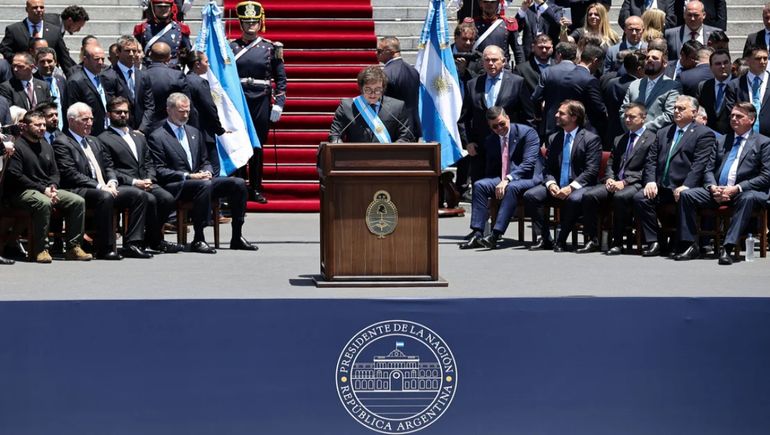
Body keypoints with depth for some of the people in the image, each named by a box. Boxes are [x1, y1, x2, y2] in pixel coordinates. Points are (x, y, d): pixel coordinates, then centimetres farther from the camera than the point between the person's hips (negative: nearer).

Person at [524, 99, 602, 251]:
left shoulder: (591, 139, -3)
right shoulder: (553, 139, 15)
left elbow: (591, 171, -10)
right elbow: (548, 169, 14)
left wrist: (571, 187, -22)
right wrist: (551, 183, -9)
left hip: (579, 186, -5)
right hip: (556, 187, 5)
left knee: (574, 199, -38)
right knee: (530, 195, -19)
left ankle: (561, 240, -23)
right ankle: (543, 238, -13)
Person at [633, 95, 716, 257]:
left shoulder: (704, 134, 3)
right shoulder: (663, 133, 22)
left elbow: (700, 165, -8)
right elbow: (651, 160, 16)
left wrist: (686, 186, -21)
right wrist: (650, 181, -3)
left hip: (683, 189, -5)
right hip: (660, 187, 5)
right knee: (639, 198, -20)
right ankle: (653, 242, -15)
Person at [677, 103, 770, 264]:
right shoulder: (722, 140, 21)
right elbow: (709, 170, 17)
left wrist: (737, 188, -15)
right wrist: (712, 187, -7)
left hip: (744, 192, -4)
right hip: (717, 192, 5)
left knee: (748, 198, -39)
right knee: (686, 195, -17)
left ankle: (728, 247, -42)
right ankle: (692, 245, -15)